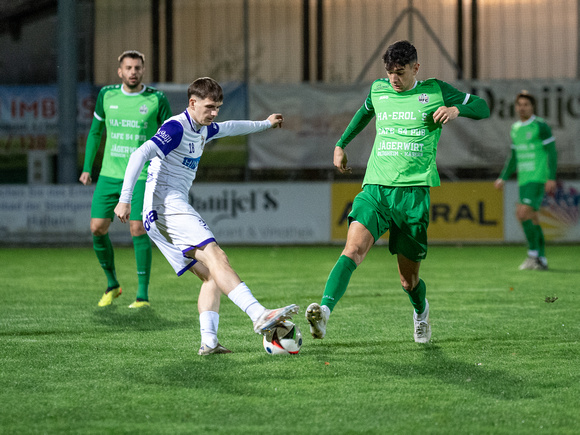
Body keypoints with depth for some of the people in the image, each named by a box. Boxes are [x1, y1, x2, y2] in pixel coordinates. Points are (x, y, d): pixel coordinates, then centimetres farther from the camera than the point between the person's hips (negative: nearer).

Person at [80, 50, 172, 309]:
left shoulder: (156, 99, -4)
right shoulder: (107, 95, 4)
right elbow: (95, 131, 17)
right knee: (97, 228, -2)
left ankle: (143, 295, -4)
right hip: (109, 174, 3)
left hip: (142, 176, -3)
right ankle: (112, 284, 19)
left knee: (138, 230, -12)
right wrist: (87, 168, 13)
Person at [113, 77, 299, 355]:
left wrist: (265, 124, 57)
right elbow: (141, 154, -22)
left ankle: (208, 340, -11)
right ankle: (260, 316, -37)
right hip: (167, 204, -11)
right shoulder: (176, 128, -10)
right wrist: (125, 199, -28)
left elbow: (228, 128, 42)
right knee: (215, 257, -24)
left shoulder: (203, 130, 20)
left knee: (211, 276, 2)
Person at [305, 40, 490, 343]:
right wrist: (341, 144, 36)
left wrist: (456, 109, -7)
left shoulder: (435, 91, 6)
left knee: (408, 280, 7)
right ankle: (324, 311, -43)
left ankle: (421, 310, 42)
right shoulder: (378, 90, 13)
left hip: (414, 192, -1)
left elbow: (482, 108, 14)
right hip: (375, 189, 1)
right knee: (354, 248, -27)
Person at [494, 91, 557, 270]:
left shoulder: (540, 126, -8)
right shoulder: (515, 129, 14)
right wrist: (503, 178, 17)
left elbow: (552, 152, -9)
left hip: (538, 179, -8)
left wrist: (552, 178, -17)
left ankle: (533, 254, -11)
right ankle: (541, 260, 14)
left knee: (523, 214, -20)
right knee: (532, 220, 9)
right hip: (524, 180, 8)